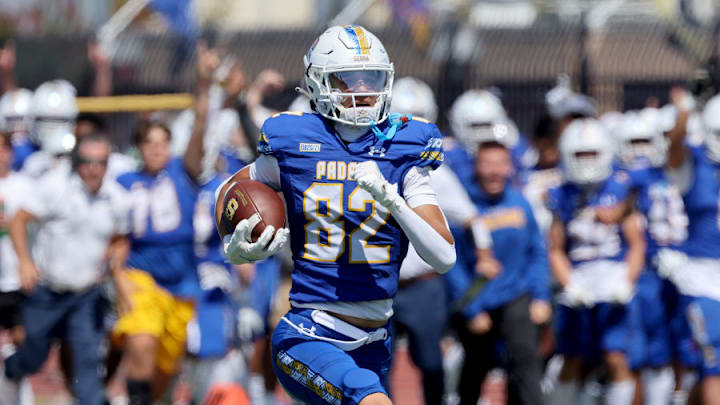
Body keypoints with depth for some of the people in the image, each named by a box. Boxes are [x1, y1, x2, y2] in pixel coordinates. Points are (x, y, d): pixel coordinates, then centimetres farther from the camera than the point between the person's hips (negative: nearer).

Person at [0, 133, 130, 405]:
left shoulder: (116, 198, 1)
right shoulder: (54, 185, -12)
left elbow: (119, 240, 16)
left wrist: (117, 255, -8)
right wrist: (25, 262, -19)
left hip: (86, 294, 2)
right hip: (46, 289, -2)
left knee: (88, 356, -12)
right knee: (34, 355, 13)